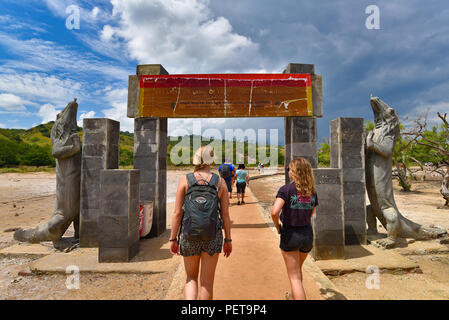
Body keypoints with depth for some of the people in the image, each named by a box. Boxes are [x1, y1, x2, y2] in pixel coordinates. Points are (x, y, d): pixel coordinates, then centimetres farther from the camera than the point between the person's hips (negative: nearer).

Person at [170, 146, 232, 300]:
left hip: (189, 236, 0)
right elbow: (225, 215, -1)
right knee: (207, 282, 16)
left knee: (191, 278, 20)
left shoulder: (185, 180, -5)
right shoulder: (220, 182, -3)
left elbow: (177, 213, -6)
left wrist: (173, 238, 4)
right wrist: (228, 239, 9)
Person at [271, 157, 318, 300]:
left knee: (294, 276, 6)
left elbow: (275, 212, -27)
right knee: (298, 268, 29)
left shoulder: (286, 189, -17)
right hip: (308, 234, 6)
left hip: (290, 234, -6)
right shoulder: (312, 191, 1)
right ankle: (294, 295, 51)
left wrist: (277, 226, -11)